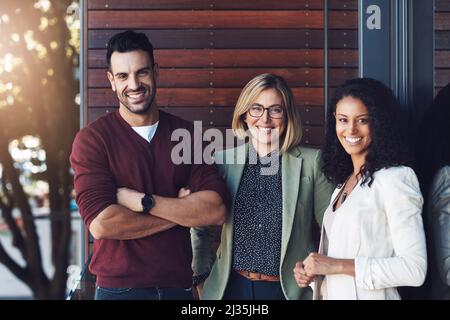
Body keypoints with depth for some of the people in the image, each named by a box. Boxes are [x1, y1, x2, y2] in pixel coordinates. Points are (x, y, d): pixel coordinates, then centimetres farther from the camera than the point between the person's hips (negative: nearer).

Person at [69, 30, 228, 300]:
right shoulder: (92, 139, -8)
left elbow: (216, 211, -9)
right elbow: (101, 223, -20)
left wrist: (143, 201, -17)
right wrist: (183, 211, -12)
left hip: (179, 286, 3)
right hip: (119, 287, -3)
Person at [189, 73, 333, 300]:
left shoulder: (312, 162, -4)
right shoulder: (223, 161, 2)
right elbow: (202, 228, 11)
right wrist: (201, 279, 7)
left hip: (289, 289, -1)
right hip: (232, 287, 2)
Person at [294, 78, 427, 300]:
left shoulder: (396, 179, -15)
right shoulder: (344, 182, 8)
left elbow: (415, 269, -22)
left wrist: (337, 265, -21)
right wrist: (310, 271, -5)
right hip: (331, 293, 7)